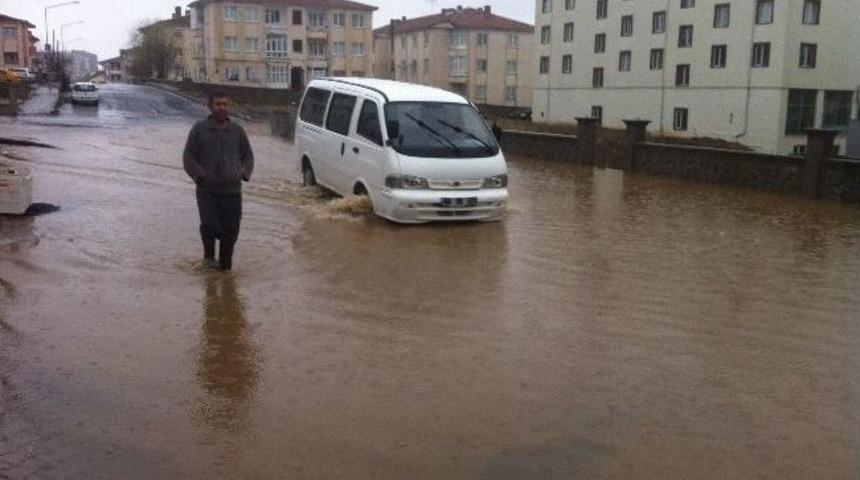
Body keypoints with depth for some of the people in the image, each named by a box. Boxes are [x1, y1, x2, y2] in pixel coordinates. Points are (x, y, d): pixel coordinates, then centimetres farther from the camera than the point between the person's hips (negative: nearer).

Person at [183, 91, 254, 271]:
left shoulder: (237, 131, 11)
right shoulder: (199, 129, 4)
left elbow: (248, 155, 19)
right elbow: (188, 157, 5)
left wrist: (244, 173, 2)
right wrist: (199, 175, -9)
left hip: (232, 190, 2)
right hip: (207, 190, -2)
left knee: (231, 230, 0)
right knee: (209, 225, -17)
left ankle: (225, 265, 17)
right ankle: (209, 253, 13)